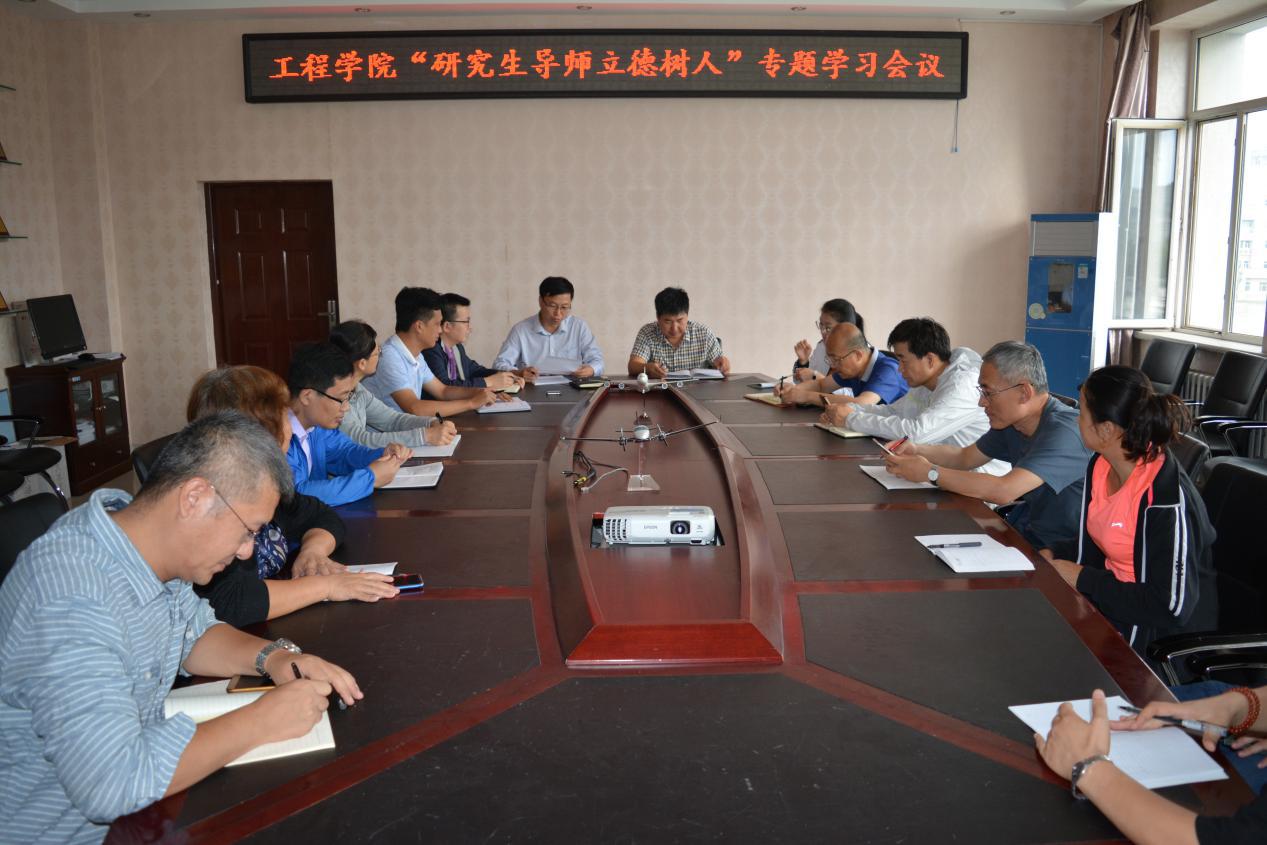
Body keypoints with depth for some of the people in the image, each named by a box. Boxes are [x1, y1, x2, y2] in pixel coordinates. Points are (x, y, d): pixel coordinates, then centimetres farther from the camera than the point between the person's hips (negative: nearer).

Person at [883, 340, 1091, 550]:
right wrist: (917, 450, -2)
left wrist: (930, 472, -23)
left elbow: (1003, 491, -32)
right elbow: (965, 457, 18)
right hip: (1022, 528, 8)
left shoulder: (1064, 430, -24)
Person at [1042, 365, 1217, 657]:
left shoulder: (1167, 501, -26)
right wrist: (1050, 557, -5)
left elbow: (1172, 608, -26)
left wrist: (1083, 579, -19)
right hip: (1109, 598, 8)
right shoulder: (1100, 466, 0)